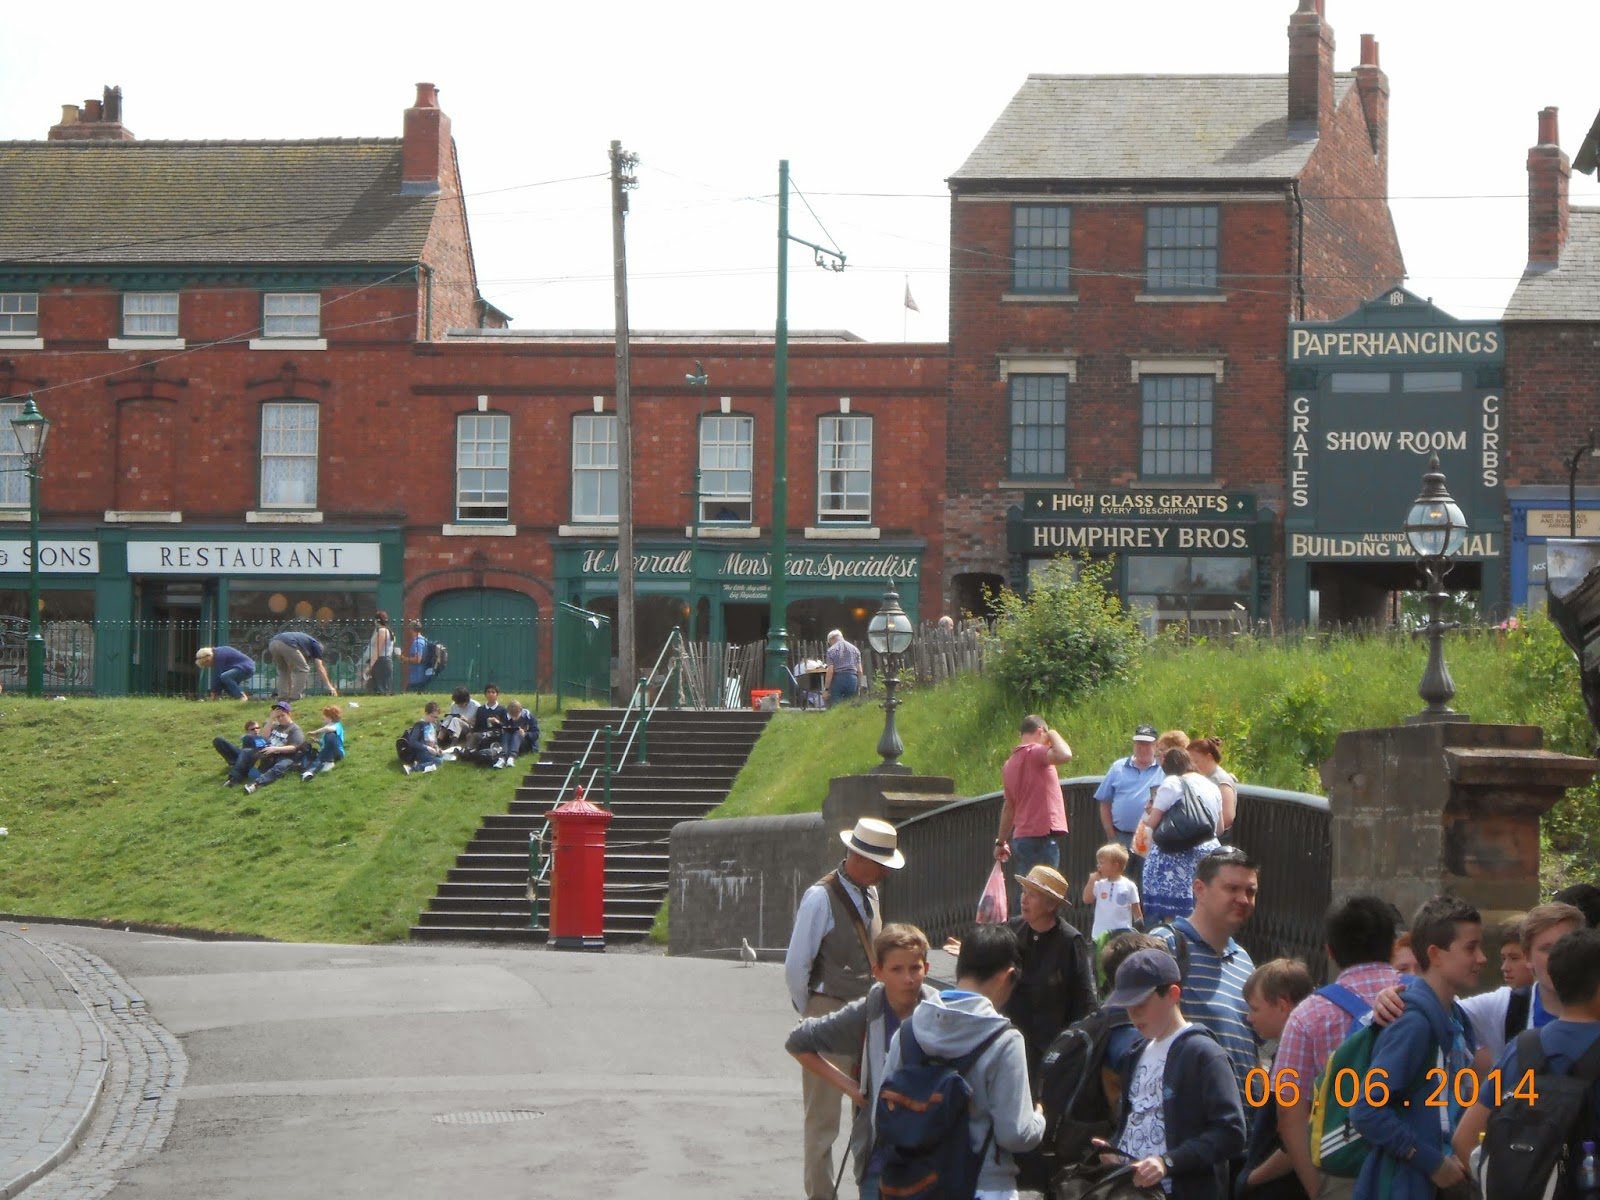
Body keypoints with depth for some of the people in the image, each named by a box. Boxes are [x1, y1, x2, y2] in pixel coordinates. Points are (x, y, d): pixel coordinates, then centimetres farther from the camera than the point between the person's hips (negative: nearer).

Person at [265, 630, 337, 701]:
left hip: (272, 644, 7)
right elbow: (320, 668, 19)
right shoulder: (316, 645, 28)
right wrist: (329, 687, 19)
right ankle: (294, 698, 4)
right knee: (303, 669, 11)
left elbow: (290, 670, 46)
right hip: (286, 645, -7)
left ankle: (282, 698, 19)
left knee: (284, 671, 29)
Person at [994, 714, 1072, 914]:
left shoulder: (1010, 763, 17)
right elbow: (1064, 755, -28)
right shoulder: (1034, 752, -9)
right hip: (1042, 836, -9)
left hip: (1020, 838, 9)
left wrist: (1001, 841, 31)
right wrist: (1054, 735, -8)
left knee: (1021, 900, 10)